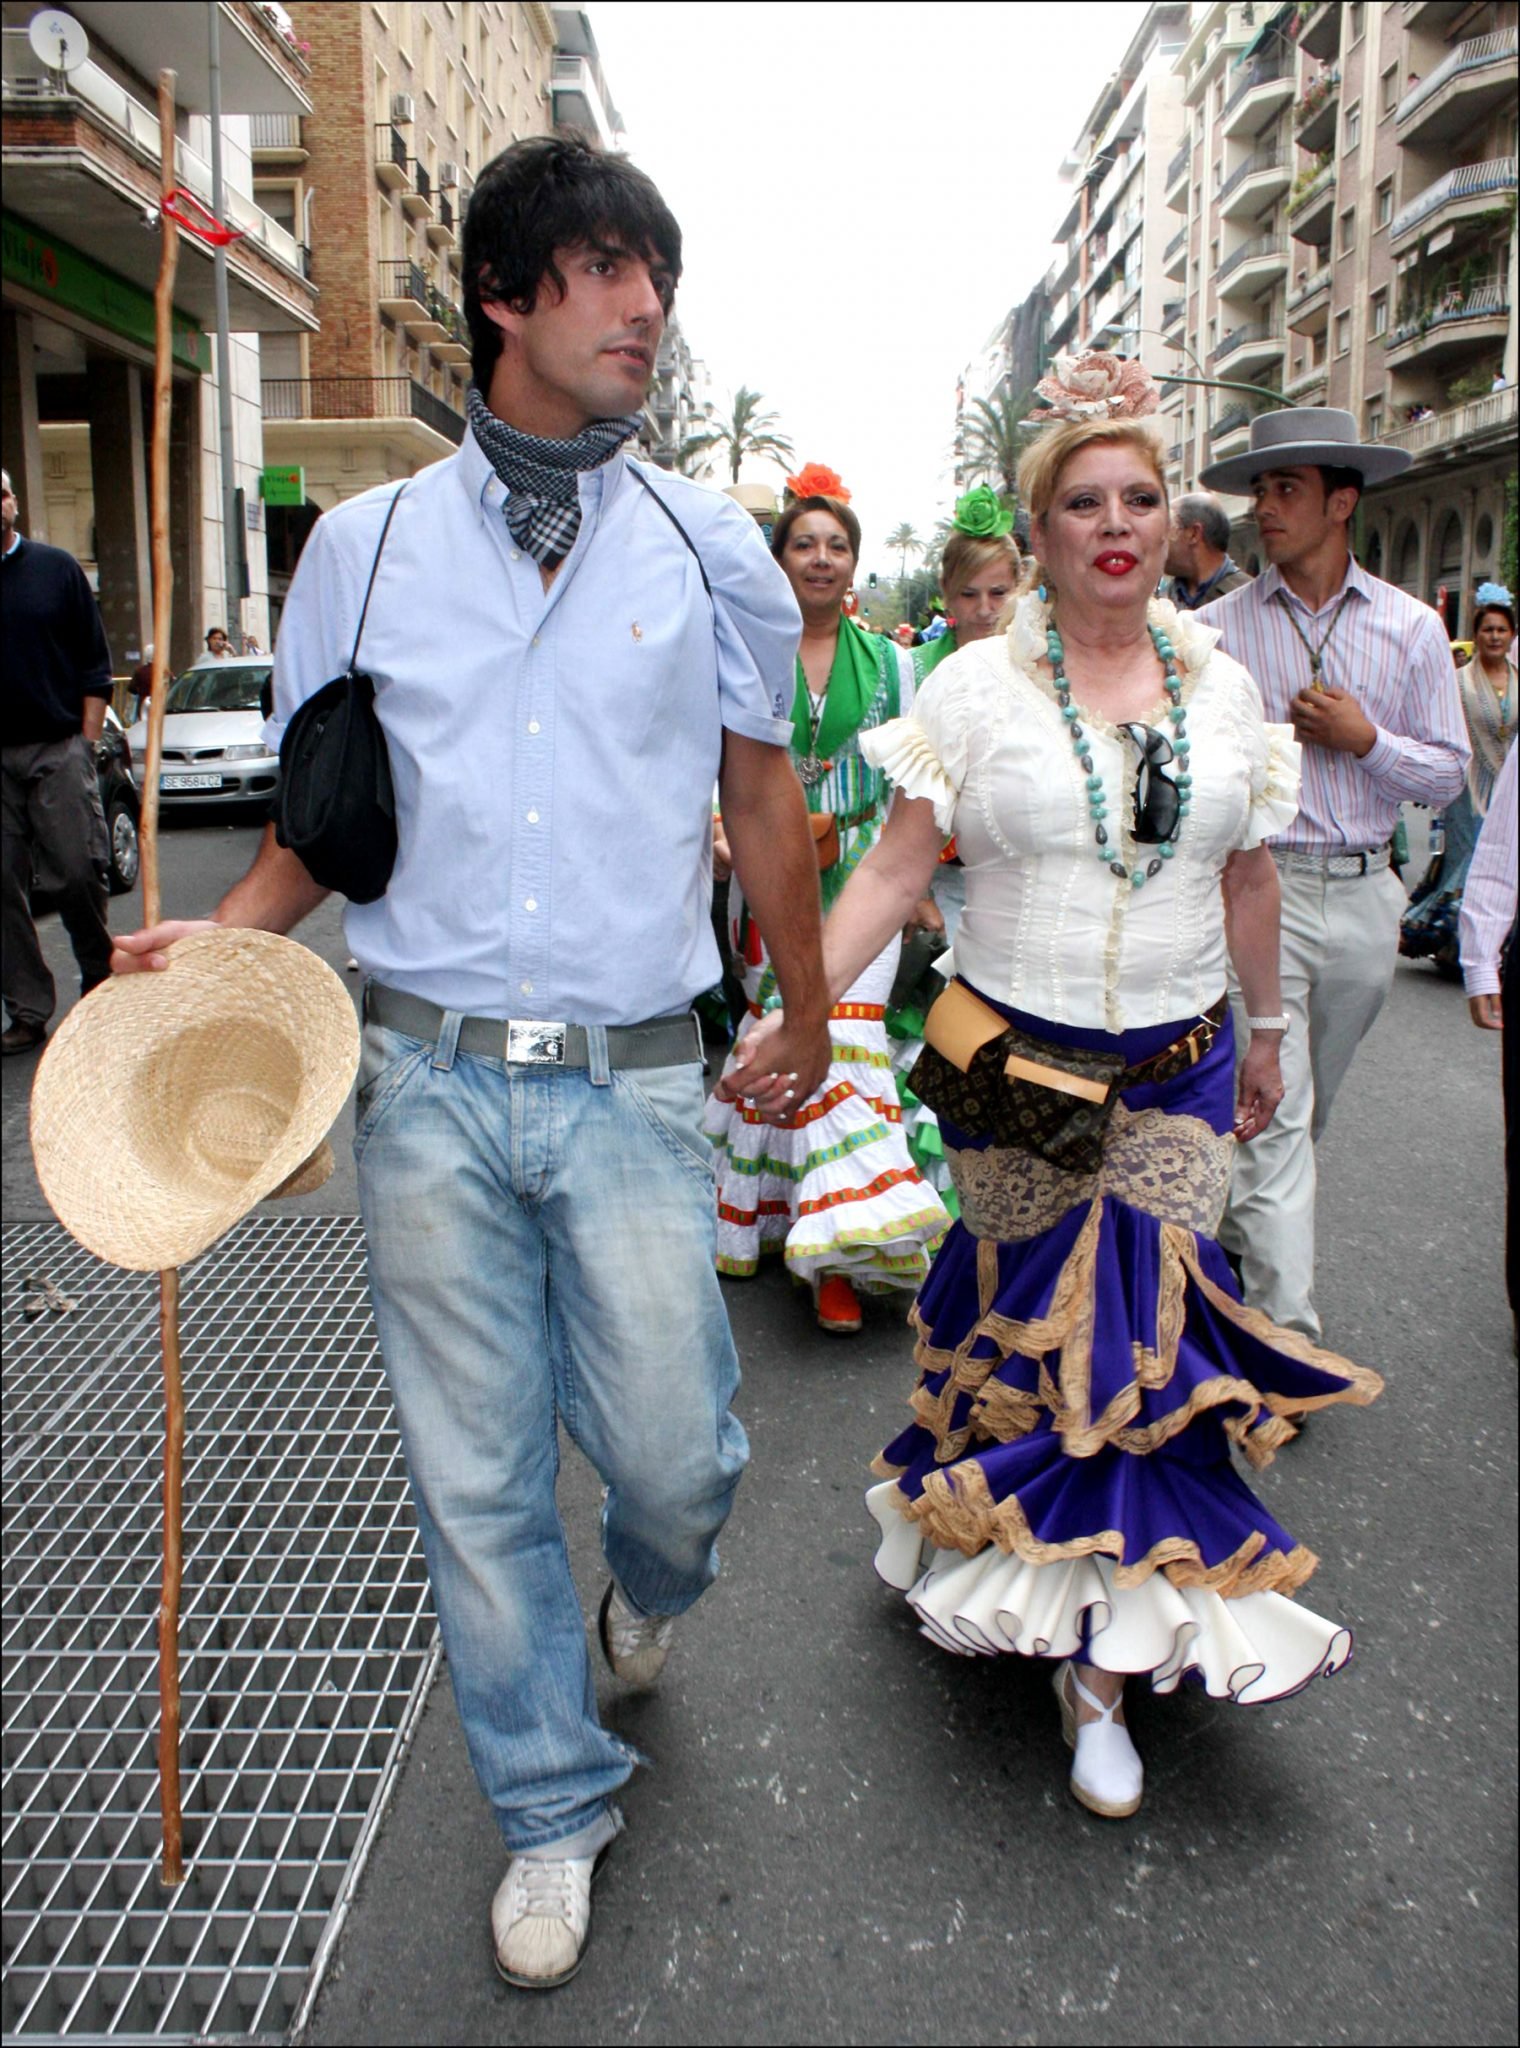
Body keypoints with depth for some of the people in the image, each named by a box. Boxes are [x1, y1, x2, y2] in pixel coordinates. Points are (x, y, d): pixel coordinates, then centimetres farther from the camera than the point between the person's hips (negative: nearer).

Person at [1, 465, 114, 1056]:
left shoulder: (57, 568, 7)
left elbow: (94, 663, 8)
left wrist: (86, 743, 0)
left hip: (58, 748, -1)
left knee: (80, 874, -4)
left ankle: (100, 983, 19)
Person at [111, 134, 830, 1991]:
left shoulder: (707, 548, 6)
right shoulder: (365, 546, 5)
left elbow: (762, 804, 12)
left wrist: (808, 1018, 18)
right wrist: (223, 935, -8)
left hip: (631, 1083, 0)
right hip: (428, 1084, 1)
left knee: (673, 1454, 3)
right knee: (475, 1477, 10)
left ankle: (646, 1586, 43)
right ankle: (551, 1804, 34)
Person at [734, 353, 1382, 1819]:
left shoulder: (1222, 687, 6)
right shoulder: (977, 685, -3)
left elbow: (1247, 876, 15)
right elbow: (894, 868, -7)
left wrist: (1265, 1033, 20)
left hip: (1175, 1071, 2)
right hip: (1012, 1062, -2)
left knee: (1147, 1339, 0)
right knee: (1030, 1322, 7)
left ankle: (1100, 1656, 15)